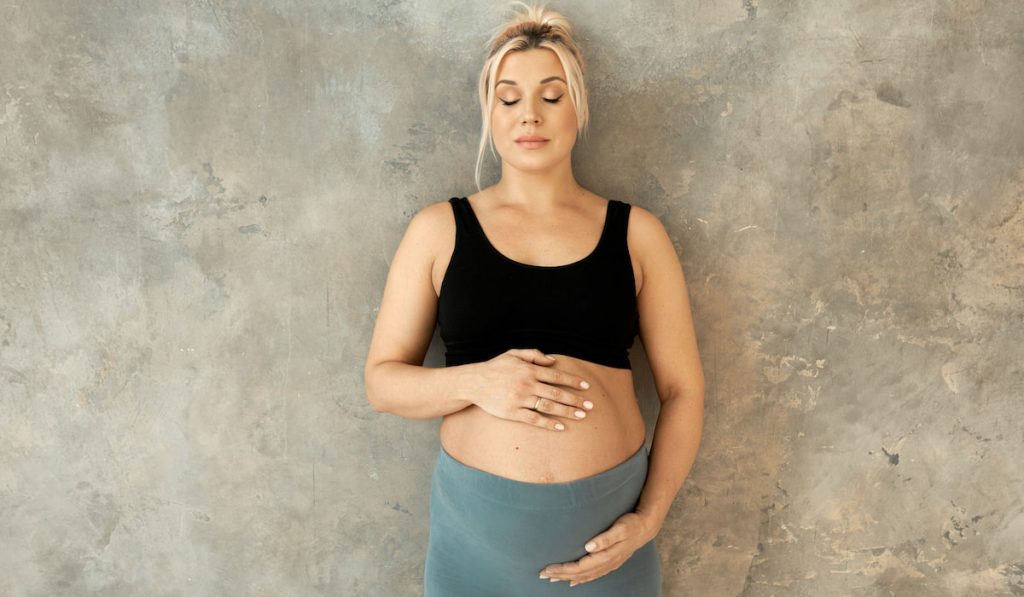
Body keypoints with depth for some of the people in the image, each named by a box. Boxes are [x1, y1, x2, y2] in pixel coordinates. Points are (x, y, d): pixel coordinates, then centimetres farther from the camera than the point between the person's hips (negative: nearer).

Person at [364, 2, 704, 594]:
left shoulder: (636, 232, 0)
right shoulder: (439, 229, -1)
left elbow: (683, 390, 2)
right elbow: (383, 380, 0)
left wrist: (649, 518, -7)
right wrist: (474, 381, -17)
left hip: (608, 523, 1)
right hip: (476, 522, 0)